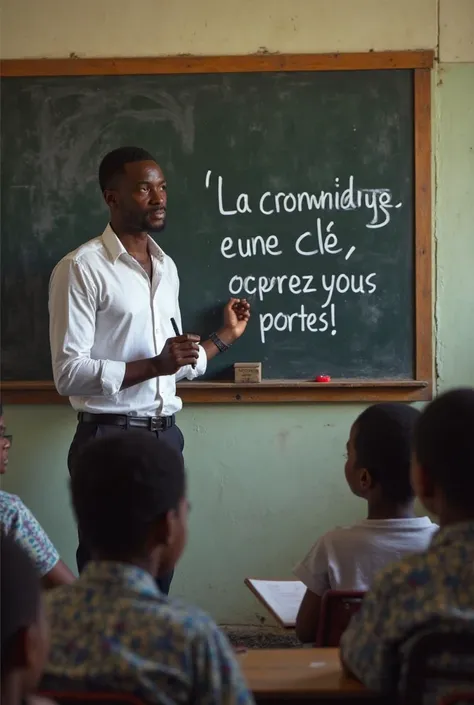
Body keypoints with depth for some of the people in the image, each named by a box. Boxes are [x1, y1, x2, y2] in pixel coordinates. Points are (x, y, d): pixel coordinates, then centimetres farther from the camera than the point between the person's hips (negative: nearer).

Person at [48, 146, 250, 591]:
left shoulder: (167, 268, 14)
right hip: (109, 440, -7)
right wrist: (155, 365, -22)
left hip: (165, 437, 7)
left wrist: (226, 335, 23)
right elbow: (69, 373, -17)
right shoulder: (81, 268, -11)